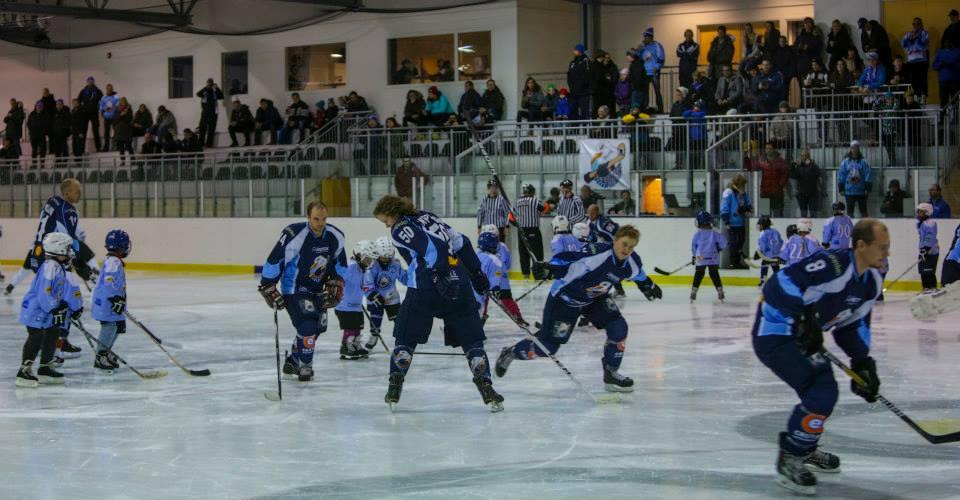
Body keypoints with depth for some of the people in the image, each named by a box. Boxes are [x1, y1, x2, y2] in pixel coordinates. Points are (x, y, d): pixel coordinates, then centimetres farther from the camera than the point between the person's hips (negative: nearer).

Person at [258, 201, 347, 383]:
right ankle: (305, 367, 0)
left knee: (316, 327, 15)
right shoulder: (294, 235, -26)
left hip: (317, 290, 7)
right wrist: (269, 289, -15)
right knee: (307, 325, -18)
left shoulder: (335, 237, -8)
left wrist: (335, 285, 3)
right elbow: (273, 262, -18)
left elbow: (340, 263, 9)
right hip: (294, 289, -7)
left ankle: (293, 361, 34)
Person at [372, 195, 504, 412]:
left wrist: (439, 276, -21)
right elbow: (461, 242, 19)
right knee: (471, 339, 7)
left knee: (406, 337, 12)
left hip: (425, 287, -5)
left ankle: (395, 388, 6)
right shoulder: (426, 216, 21)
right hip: (459, 284, 5)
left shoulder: (400, 228, 1)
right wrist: (476, 272, 23)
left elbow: (429, 248, -16)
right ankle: (486, 389, -4)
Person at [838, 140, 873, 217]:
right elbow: (841, 176, 4)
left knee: (863, 211, 7)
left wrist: (868, 188, -9)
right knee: (850, 211, 8)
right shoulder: (845, 162, 2)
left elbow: (868, 175, -4)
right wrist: (841, 189, 0)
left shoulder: (863, 162, -3)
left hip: (861, 192, -1)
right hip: (849, 192, 1)